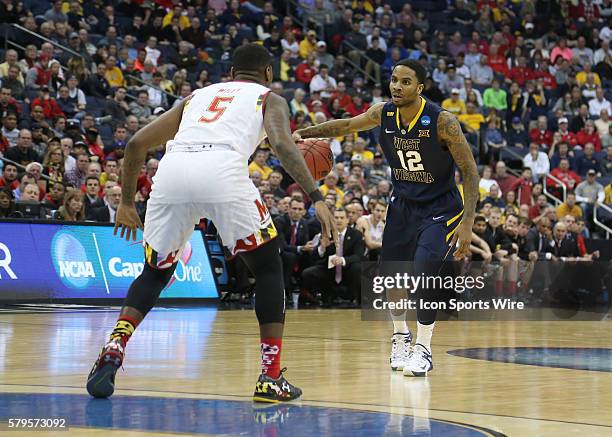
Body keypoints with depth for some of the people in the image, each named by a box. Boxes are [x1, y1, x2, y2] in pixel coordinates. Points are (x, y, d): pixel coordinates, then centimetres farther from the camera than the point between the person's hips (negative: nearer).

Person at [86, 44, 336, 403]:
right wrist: (316, 197, -2)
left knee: (155, 273, 23)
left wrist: (127, 201, 39)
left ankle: (113, 350, 0)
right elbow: (282, 144, 3)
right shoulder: (269, 98, 27)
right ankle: (271, 378, 8)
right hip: (222, 171, -3)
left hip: (172, 171, 4)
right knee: (269, 268, 15)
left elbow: (137, 143, 31)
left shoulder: (198, 95, 37)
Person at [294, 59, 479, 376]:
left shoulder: (442, 121, -25)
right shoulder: (384, 114, -10)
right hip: (403, 203, 6)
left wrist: (467, 223, -26)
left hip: (440, 208, -6)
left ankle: (423, 350, -9)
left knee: (424, 270, -23)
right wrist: (304, 134, -5)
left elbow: (470, 172, -20)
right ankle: (400, 337, 33)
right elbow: (346, 126, 8)